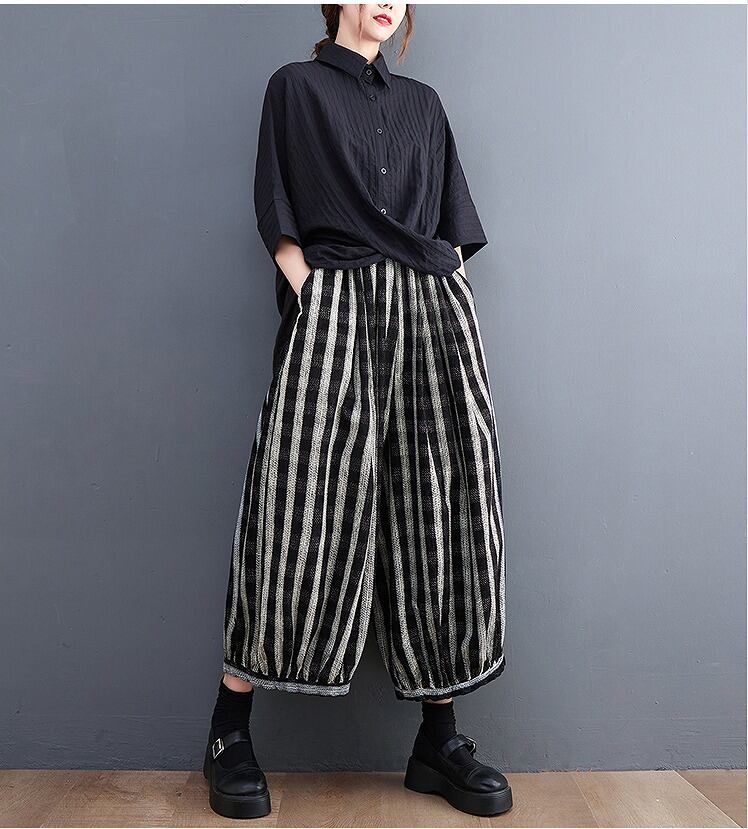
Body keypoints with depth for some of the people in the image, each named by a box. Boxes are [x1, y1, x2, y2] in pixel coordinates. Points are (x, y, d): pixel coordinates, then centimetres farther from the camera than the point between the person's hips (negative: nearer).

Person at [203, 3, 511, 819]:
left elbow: (452, 223, 20)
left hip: (435, 311, 4)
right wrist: (310, 298, -9)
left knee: (441, 509, -3)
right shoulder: (295, 86, 15)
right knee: (307, 510, -10)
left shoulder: (423, 103, 26)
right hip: (334, 307, -4)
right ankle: (230, 730, 5)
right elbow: (278, 217, 5)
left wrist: (451, 304, 6)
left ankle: (439, 738, 7)